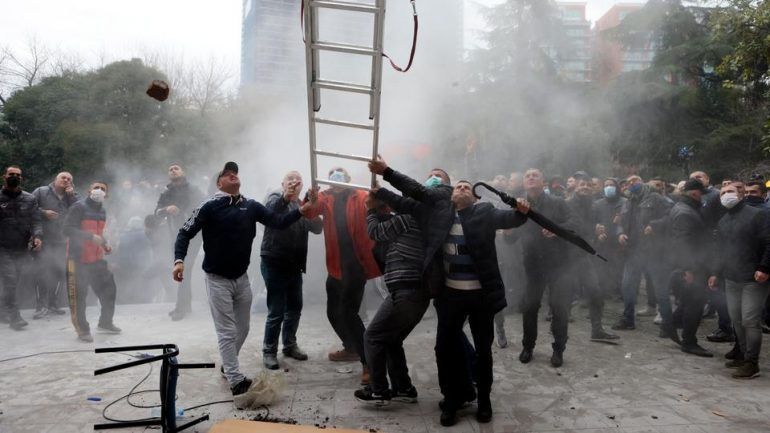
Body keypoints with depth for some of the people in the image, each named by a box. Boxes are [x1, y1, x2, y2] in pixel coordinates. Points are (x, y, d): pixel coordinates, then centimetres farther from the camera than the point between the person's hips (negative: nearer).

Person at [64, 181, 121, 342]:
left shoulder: (102, 212, 13)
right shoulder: (79, 207, -11)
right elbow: (68, 229, -19)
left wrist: (105, 244, 6)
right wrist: (91, 237, -25)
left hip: (97, 258, 8)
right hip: (78, 259, -7)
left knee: (109, 288, 10)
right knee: (78, 296, -3)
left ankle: (105, 323, 28)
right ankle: (83, 330, 10)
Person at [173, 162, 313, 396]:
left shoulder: (251, 206, 1)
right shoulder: (209, 206, -10)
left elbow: (278, 222, -5)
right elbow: (185, 233, -9)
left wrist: (301, 209, -19)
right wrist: (179, 260, -24)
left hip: (242, 278, 5)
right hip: (217, 279, -5)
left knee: (242, 329, 16)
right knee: (227, 332, -2)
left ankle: (227, 367, 38)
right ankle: (236, 381, 3)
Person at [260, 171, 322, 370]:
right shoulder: (276, 199, -3)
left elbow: (317, 228, 5)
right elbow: (268, 213, -27)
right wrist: (285, 197, -44)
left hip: (294, 265, 6)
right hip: (274, 263, -6)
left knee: (294, 308, 14)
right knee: (276, 311, -5)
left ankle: (290, 345, 30)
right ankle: (269, 351, 8)